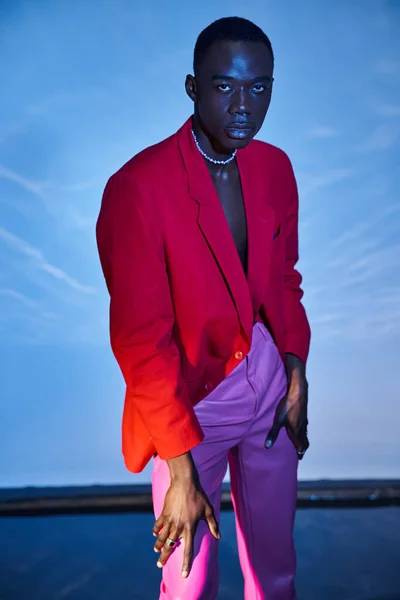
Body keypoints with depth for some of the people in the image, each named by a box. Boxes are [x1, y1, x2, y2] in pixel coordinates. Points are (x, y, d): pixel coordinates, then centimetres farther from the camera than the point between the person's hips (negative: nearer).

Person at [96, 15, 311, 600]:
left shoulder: (275, 167, -2)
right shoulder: (137, 187, -22)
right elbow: (141, 340, -20)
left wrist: (297, 375, 2)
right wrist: (182, 473, -18)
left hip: (270, 387, 5)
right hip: (191, 400, -5)